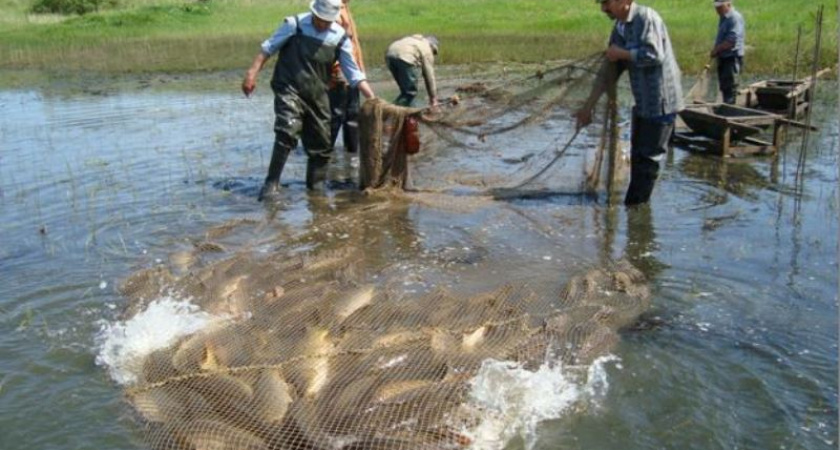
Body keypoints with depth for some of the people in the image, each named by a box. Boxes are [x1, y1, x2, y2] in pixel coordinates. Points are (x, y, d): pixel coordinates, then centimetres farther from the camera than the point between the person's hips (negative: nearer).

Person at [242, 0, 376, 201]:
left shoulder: (340, 37, -1)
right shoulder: (294, 25, -7)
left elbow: (354, 73, 3)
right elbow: (268, 48, 0)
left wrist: (372, 99, -5)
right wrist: (252, 73, -8)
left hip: (317, 95, 4)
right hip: (289, 89, -4)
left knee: (321, 143, 9)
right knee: (287, 132, -24)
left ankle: (316, 185, 29)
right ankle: (271, 183, -15)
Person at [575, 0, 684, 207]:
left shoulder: (646, 17, -16)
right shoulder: (619, 28, 9)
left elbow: (653, 55, -29)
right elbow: (607, 72, 11)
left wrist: (621, 53, -14)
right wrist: (588, 106, 9)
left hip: (661, 102, -9)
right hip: (643, 103, 9)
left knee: (648, 157, 0)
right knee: (637, 156, 16)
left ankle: (635, 204, 10)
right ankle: (633, 204, 27)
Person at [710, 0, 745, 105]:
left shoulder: (735, 18, -14)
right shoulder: (723, 18, 15)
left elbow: (731, 41, -22)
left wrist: (716, 49, -14)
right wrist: (715, 51, 7)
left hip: (732, 58, -9)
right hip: (723, 58, 9)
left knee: (730, 87, -7)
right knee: (724, 87, 13)